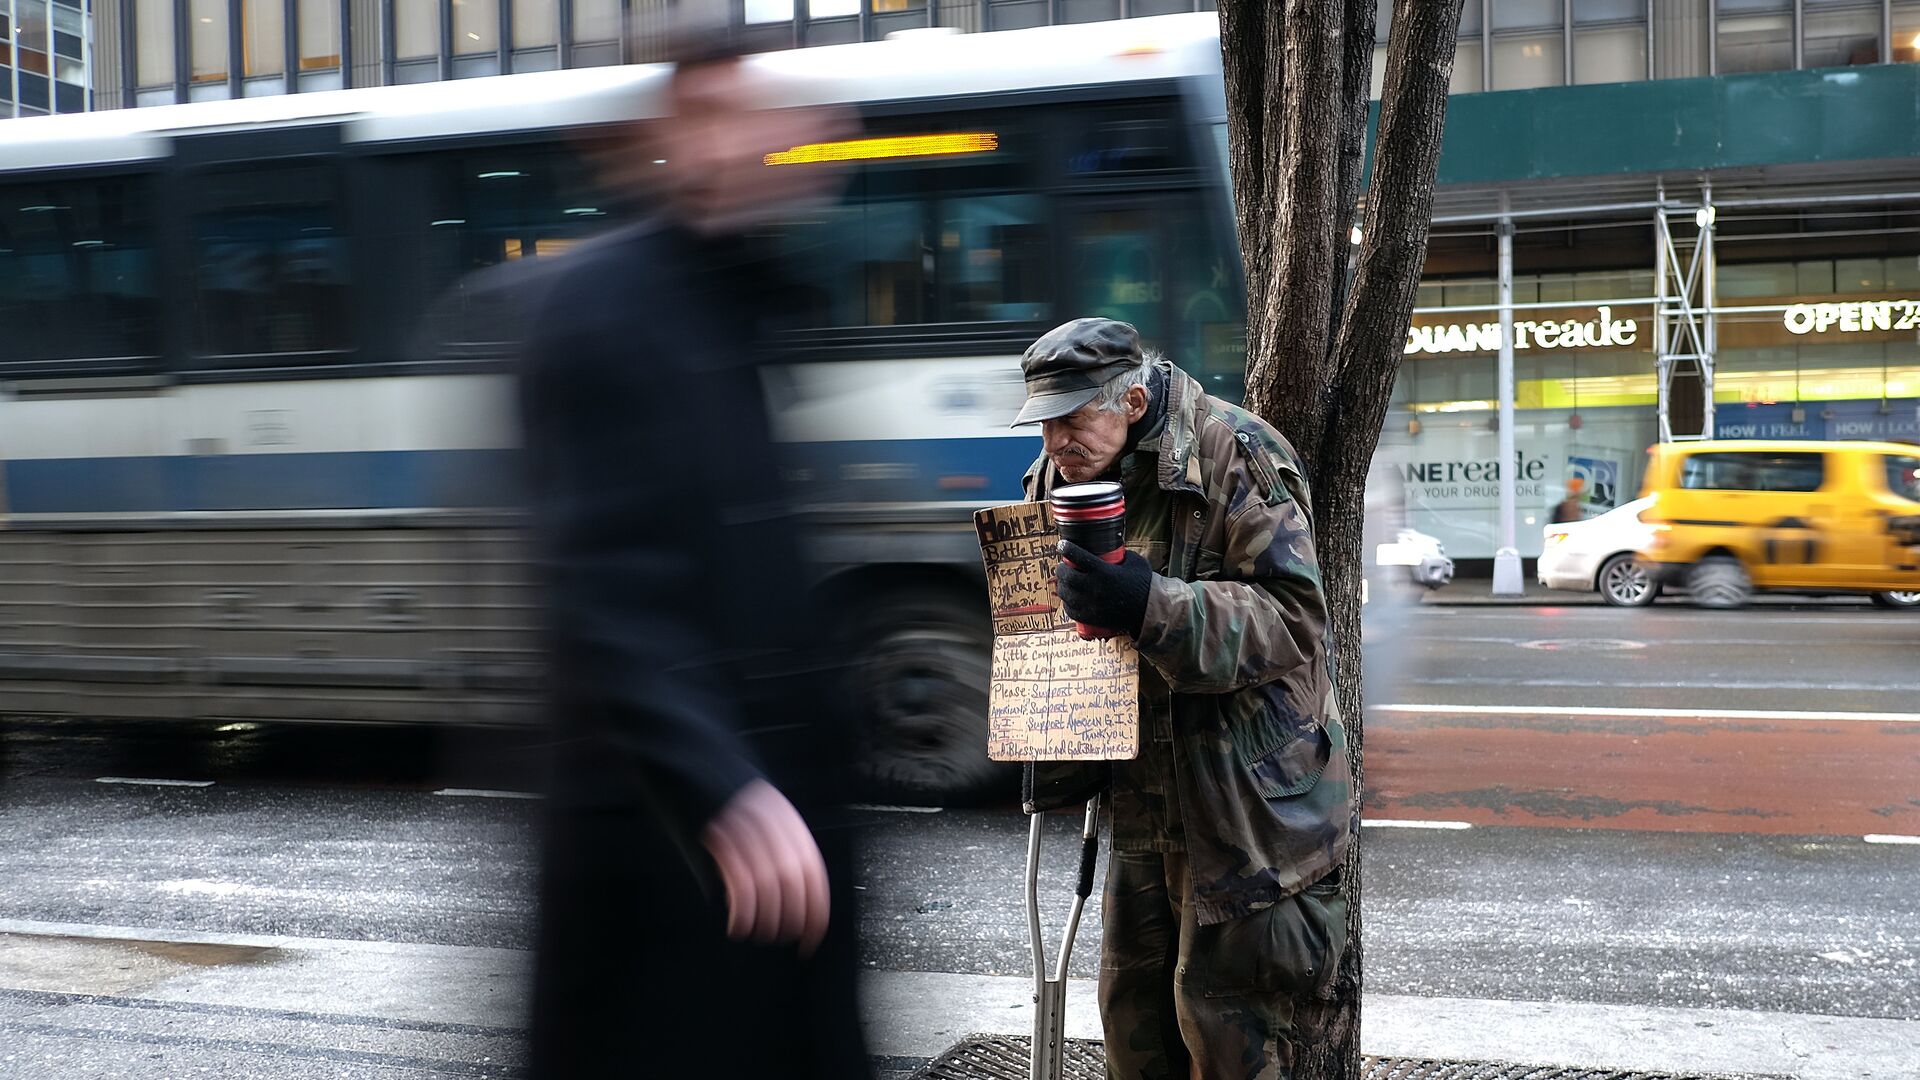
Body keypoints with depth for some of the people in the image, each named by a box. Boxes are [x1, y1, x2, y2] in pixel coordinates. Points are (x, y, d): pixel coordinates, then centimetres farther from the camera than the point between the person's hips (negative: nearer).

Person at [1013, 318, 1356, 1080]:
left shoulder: (1236, 457, -18)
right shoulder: (1058, 473, 4)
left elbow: (1294, 618, -24)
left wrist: (1150, 606, -36)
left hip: (1249, 795, -7)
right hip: (1143, 793, 7)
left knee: (1225, 1017, -1)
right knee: (1133, 1009, 16)